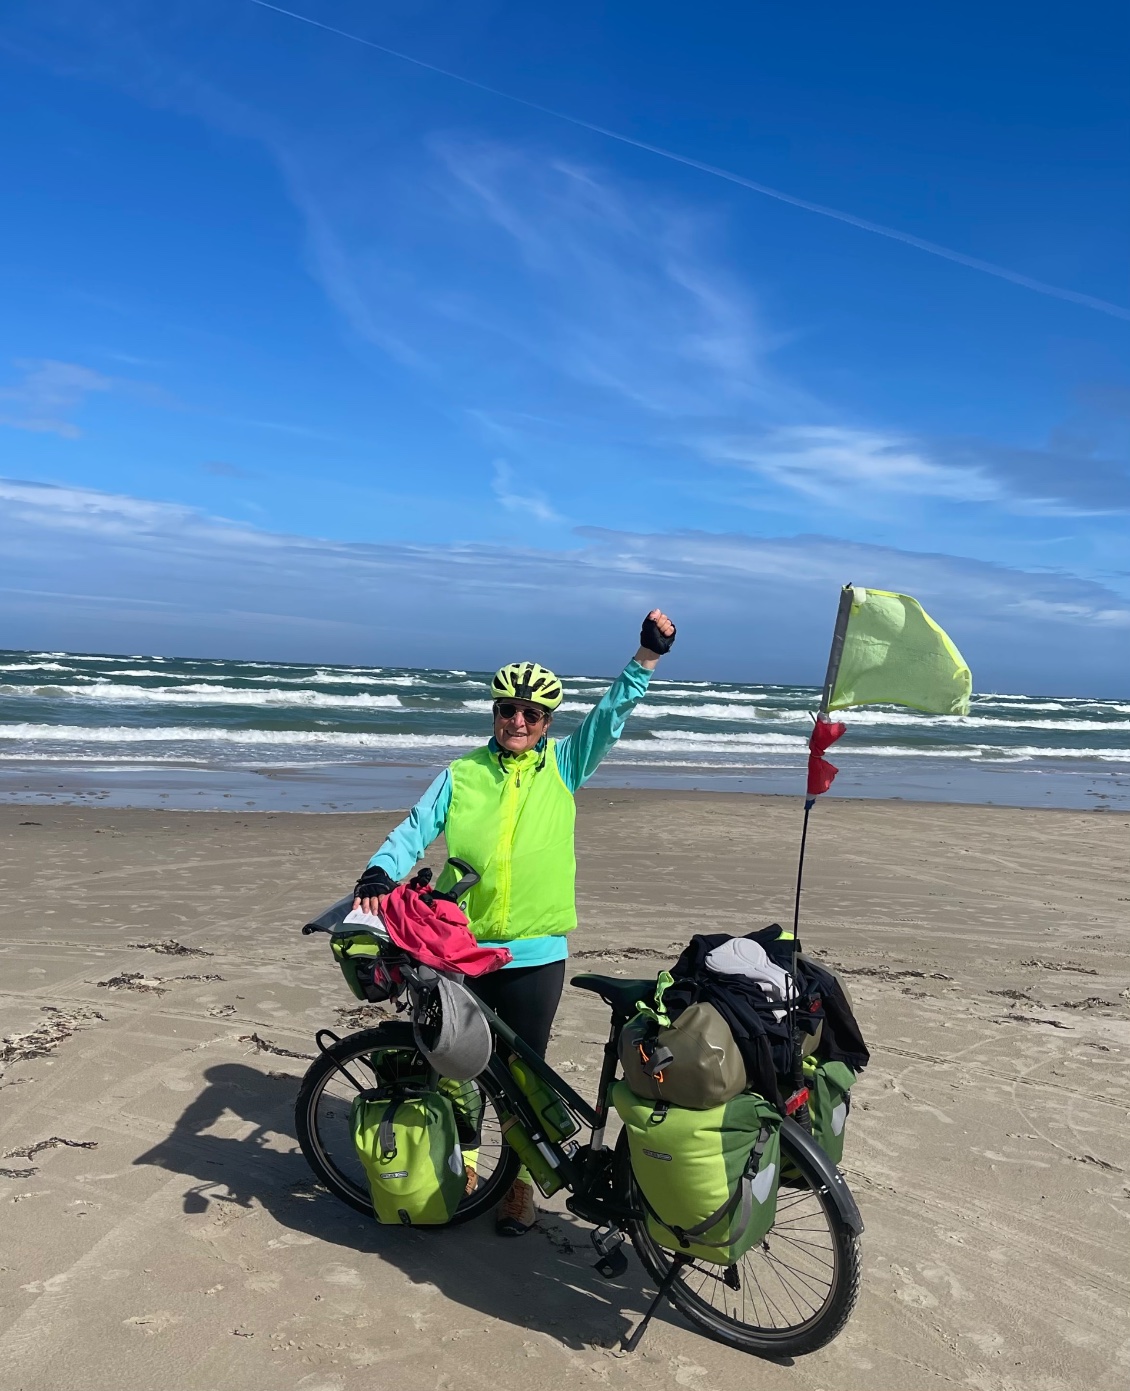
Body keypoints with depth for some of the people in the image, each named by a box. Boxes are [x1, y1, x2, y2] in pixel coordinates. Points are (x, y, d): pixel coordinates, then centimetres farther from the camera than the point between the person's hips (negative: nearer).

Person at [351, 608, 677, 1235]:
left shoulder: (563, 766, 0)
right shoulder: (463, 775, -1)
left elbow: (610, 716, -8)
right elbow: (415, 829, -7)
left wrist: (647, 656, -19)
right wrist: (380, 873, -25)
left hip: (536, 954, -1)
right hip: (461, 949, 1)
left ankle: (518, 1180, 32)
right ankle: (460, 1165, 39)